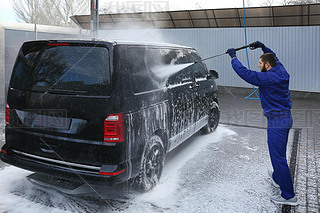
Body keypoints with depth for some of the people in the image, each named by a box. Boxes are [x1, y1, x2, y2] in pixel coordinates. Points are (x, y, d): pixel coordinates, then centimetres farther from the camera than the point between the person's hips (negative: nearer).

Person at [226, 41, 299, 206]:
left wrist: (233, 57, -7)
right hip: (286, 118, 10)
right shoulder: (281, 72, 7)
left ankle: (288, 196, 3)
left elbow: (245, 73, -20)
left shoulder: (268, 78, -20)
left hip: (276, 122, -10)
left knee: (278, 157, -4)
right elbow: (274, 58, 28)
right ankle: (277, 177, 47)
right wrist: (263, 47, 26)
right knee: (279, 154, 26)